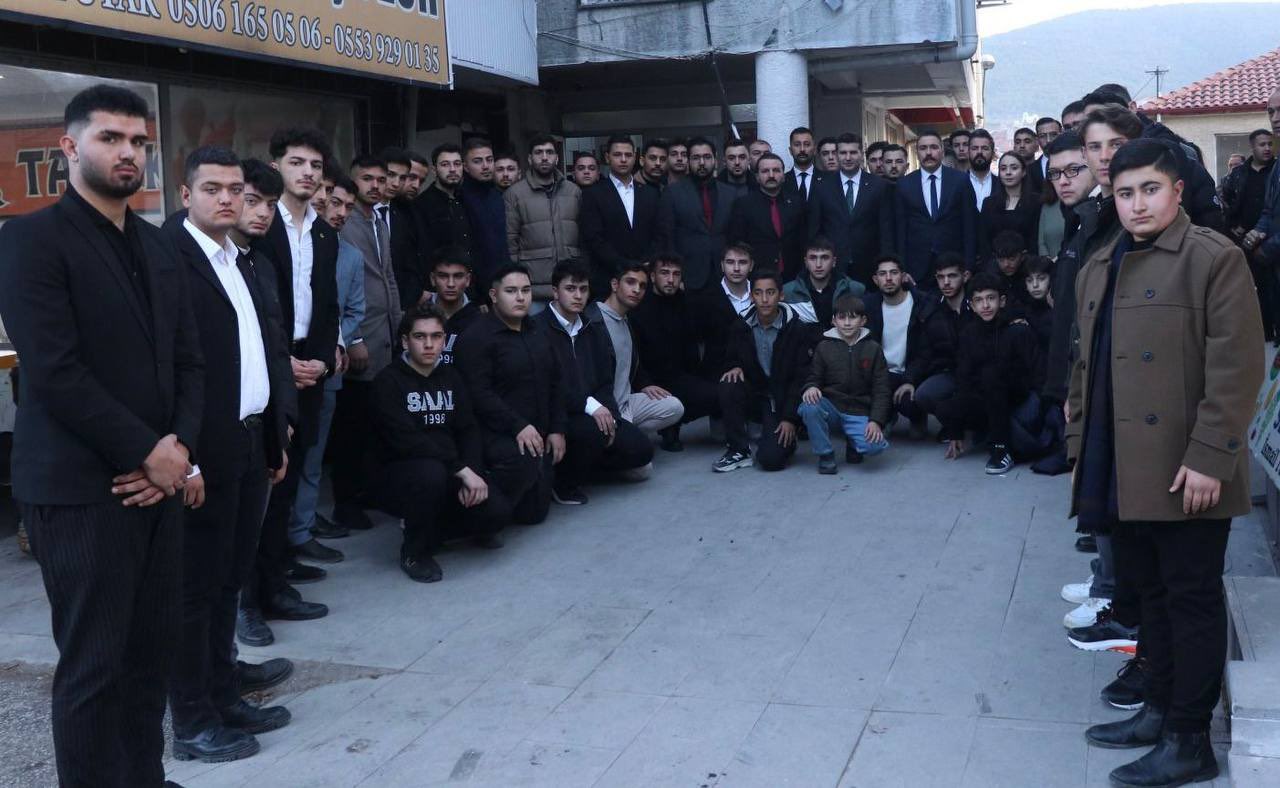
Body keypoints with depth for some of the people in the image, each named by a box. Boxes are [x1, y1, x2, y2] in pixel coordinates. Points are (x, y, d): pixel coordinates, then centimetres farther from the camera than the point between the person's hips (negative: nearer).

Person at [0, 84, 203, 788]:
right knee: (93, 663, 0)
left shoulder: (157, 247, 15)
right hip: (82, 488, -6)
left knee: (152, 651, 9)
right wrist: (147, 452, -13)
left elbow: (188, 360, 13)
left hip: (155, 482, 6)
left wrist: (179, 446, -4)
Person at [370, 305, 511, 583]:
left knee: (498, 510, -18)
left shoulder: (451, 377, 11)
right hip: (399, 475, -5)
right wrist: (462, 470, -26)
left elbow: (469, 431, 4)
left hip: (451, 474, 6)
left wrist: (472, 474, -15)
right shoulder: (388, 381, -10)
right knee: (431, 472, -39)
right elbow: (406, 440, -23)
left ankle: (431, 531, 12)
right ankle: (414, 551, -12)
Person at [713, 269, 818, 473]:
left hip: (782, 401, -3)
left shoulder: (798, 330, -10)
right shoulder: (741, 326, -1)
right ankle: (738, 451, -14)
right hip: (754, 394, 3)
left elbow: (801, 378, -10)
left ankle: (786, 439, 17)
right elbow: (732, 358, 13)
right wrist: (734, 367, -14)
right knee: (728, 387, -30)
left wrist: (790, 418, -16)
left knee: (771, 459, -21)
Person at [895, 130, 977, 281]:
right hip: (917, 268, 0)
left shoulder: (961, 180, 2)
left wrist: (968, 267, -3)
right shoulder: (904, 184, 4)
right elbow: (900, 230, 4)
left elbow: (969, 225, 2)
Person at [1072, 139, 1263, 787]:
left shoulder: (1213, 259, -7)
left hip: (1184, 474, -6)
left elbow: (1236, 367, -13)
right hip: (1120, 472, 7)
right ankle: (1159, 709, 29)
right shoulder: (1099, 269, 15)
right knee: (1151, 594, 16)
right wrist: (1080, 445, 15)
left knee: (1191, 600, 3)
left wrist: (1208, 457, -18)